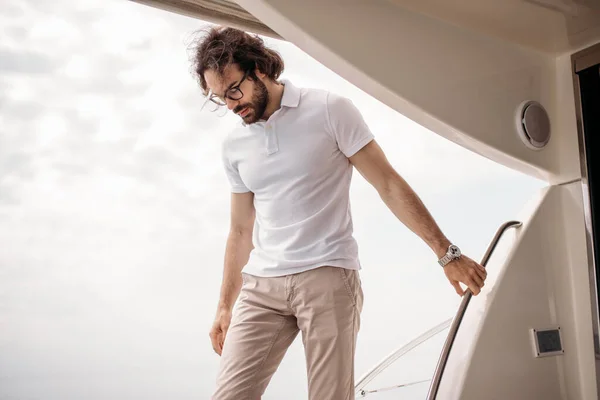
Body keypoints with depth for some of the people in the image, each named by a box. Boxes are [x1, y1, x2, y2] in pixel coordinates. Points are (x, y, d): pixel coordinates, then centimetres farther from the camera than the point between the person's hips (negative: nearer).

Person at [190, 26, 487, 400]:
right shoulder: (234, 146, 13)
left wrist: (446, 253, -6)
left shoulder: (330, 111, -1)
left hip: (328, 278, -4)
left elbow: (390, 186, -2)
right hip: (260, 286, 4)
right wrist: (225, 306, 19)